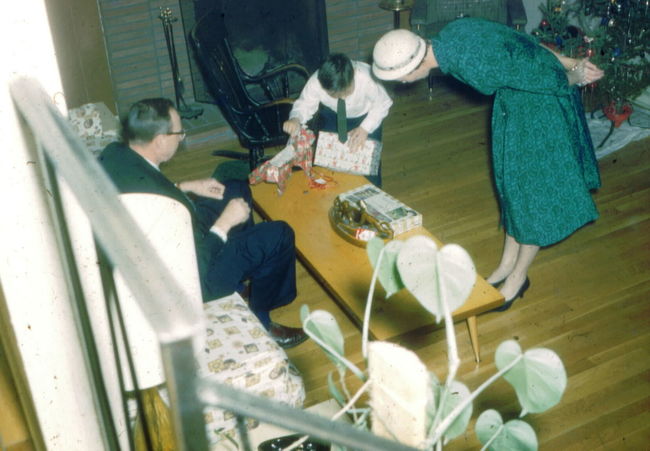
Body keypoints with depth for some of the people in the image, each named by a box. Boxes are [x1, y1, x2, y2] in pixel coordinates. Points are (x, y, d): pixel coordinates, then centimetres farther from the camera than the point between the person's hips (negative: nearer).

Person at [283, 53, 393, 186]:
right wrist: (295, 119, -42)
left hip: (366, 116, -1)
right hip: (332, 115, 2)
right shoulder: (316, 82, -37)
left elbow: (382, 104, -22)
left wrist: (365, 128, -31)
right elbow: (305, 104, -19)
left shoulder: (367, 79, -41)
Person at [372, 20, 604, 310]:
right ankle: (509, 262, 32)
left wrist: (574, 79, -3)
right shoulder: (447, 35, -9)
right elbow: (528, 44, 0)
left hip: (542, 101, -9)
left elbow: (548, 79, -23)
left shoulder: (473, 67, -35)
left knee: (533, 185, 4)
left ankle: (518, 276, 20)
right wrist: (572, 64, 4)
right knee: (510, 177, 17)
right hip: (514, 99, 9)